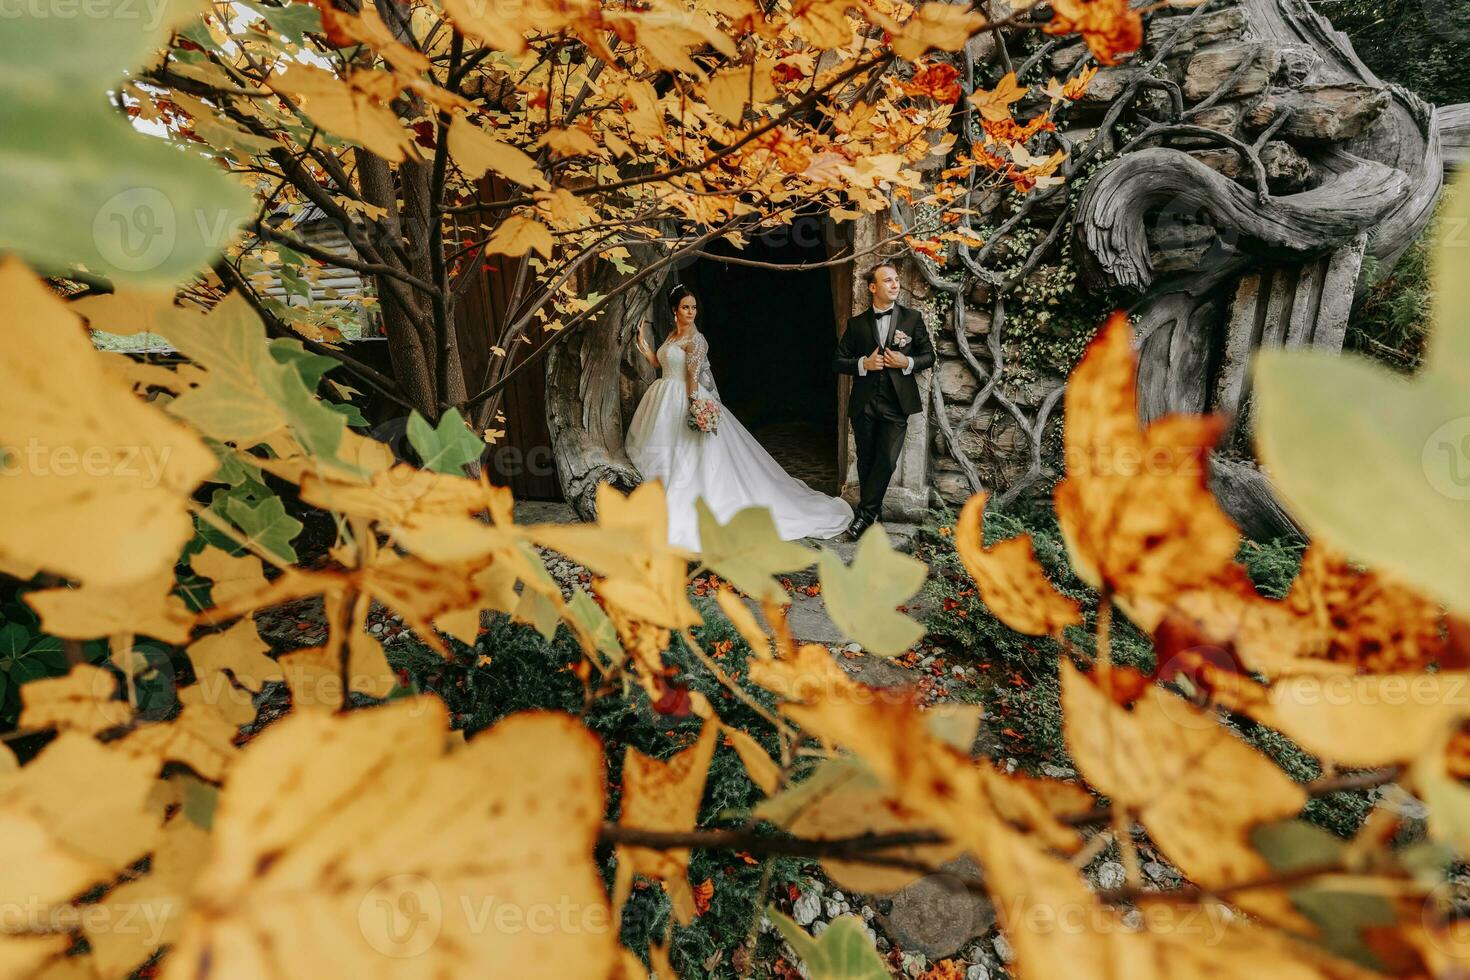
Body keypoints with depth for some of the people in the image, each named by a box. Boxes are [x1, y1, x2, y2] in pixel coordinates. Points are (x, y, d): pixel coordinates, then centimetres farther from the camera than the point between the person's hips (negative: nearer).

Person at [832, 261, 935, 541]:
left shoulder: (912, 318, 5)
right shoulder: (857, 323, 6)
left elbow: (929, 356, 9)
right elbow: (838, 361, 7)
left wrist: (908, 363, -11)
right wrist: (863, 364, -11)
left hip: (897, 403, -1)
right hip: (864, 402, 1)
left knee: (886, 460, -8)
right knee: (866, 461, 9)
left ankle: (864, 514, 4)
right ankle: (871, 513, 24)